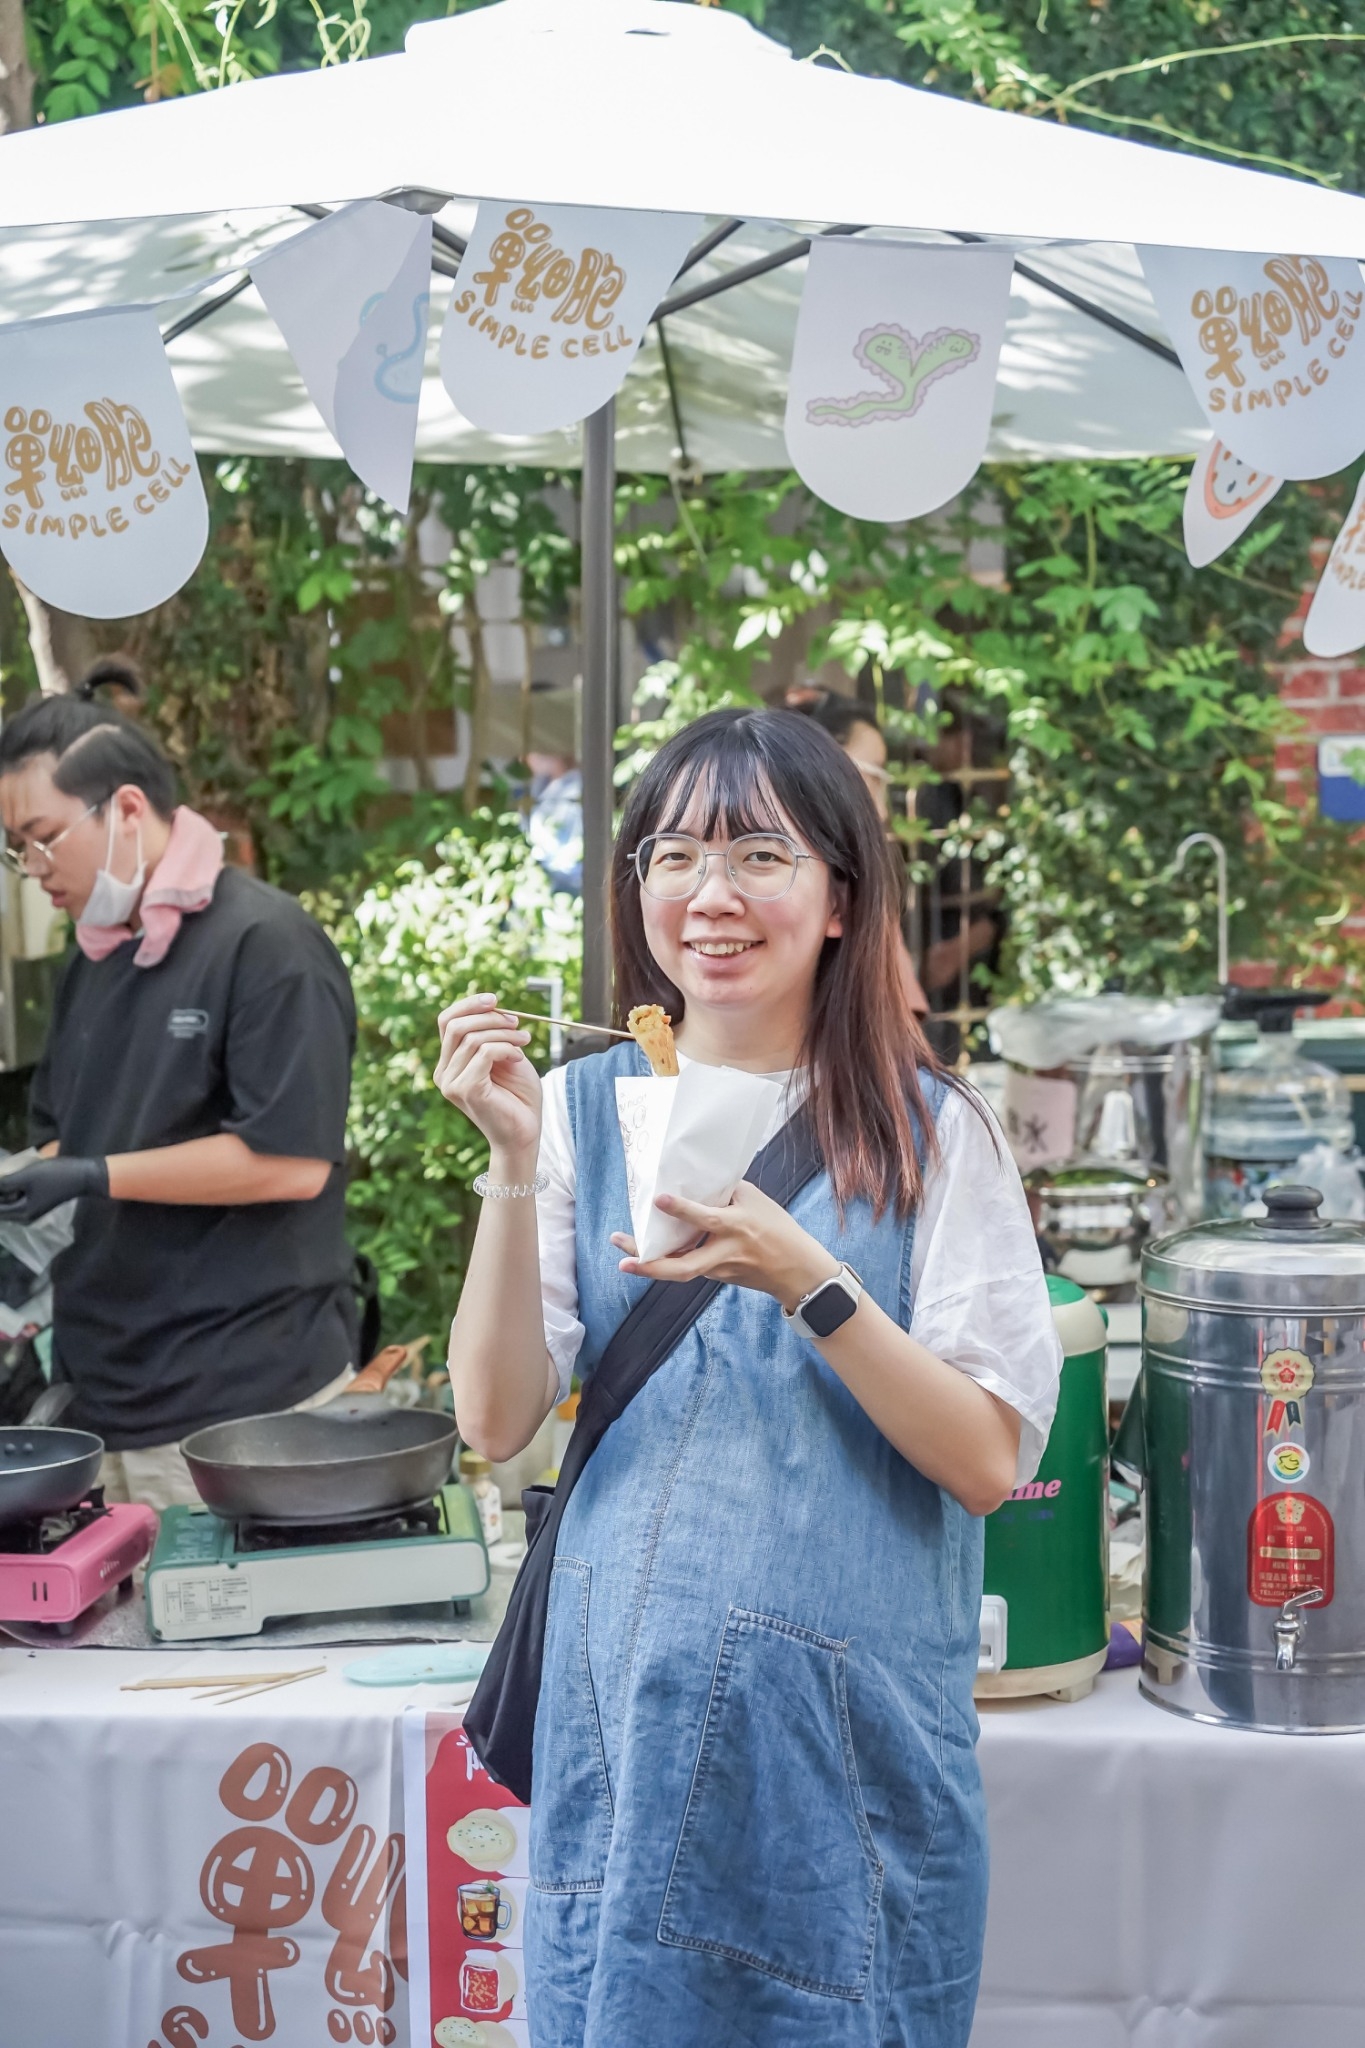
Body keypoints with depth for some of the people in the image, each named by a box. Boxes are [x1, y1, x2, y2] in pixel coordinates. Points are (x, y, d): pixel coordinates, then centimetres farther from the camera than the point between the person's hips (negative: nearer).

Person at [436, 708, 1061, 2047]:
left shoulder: (929, 1133, -3)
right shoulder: (584, 1110, 3)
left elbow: (987, 1460, -9)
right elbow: (497, 1421, -4)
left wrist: (805, 1279, -22)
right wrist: (513, 1164, -14)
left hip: (846, 1720, -2)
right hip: (623, 1699, 2)